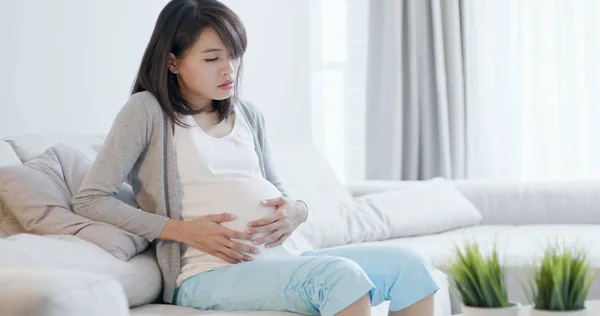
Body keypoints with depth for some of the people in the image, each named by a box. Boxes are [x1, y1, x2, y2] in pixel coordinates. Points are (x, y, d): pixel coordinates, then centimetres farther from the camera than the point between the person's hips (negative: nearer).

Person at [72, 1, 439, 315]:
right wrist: (185, 231, -15)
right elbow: (90, 201, -7)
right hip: (207, 276, -7)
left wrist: (295, 210, -1)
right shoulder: (147, 112, 0)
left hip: (277, 260, 7)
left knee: (408, 264, -10)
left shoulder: (249, 116, 18)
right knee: (340, 274, -31)